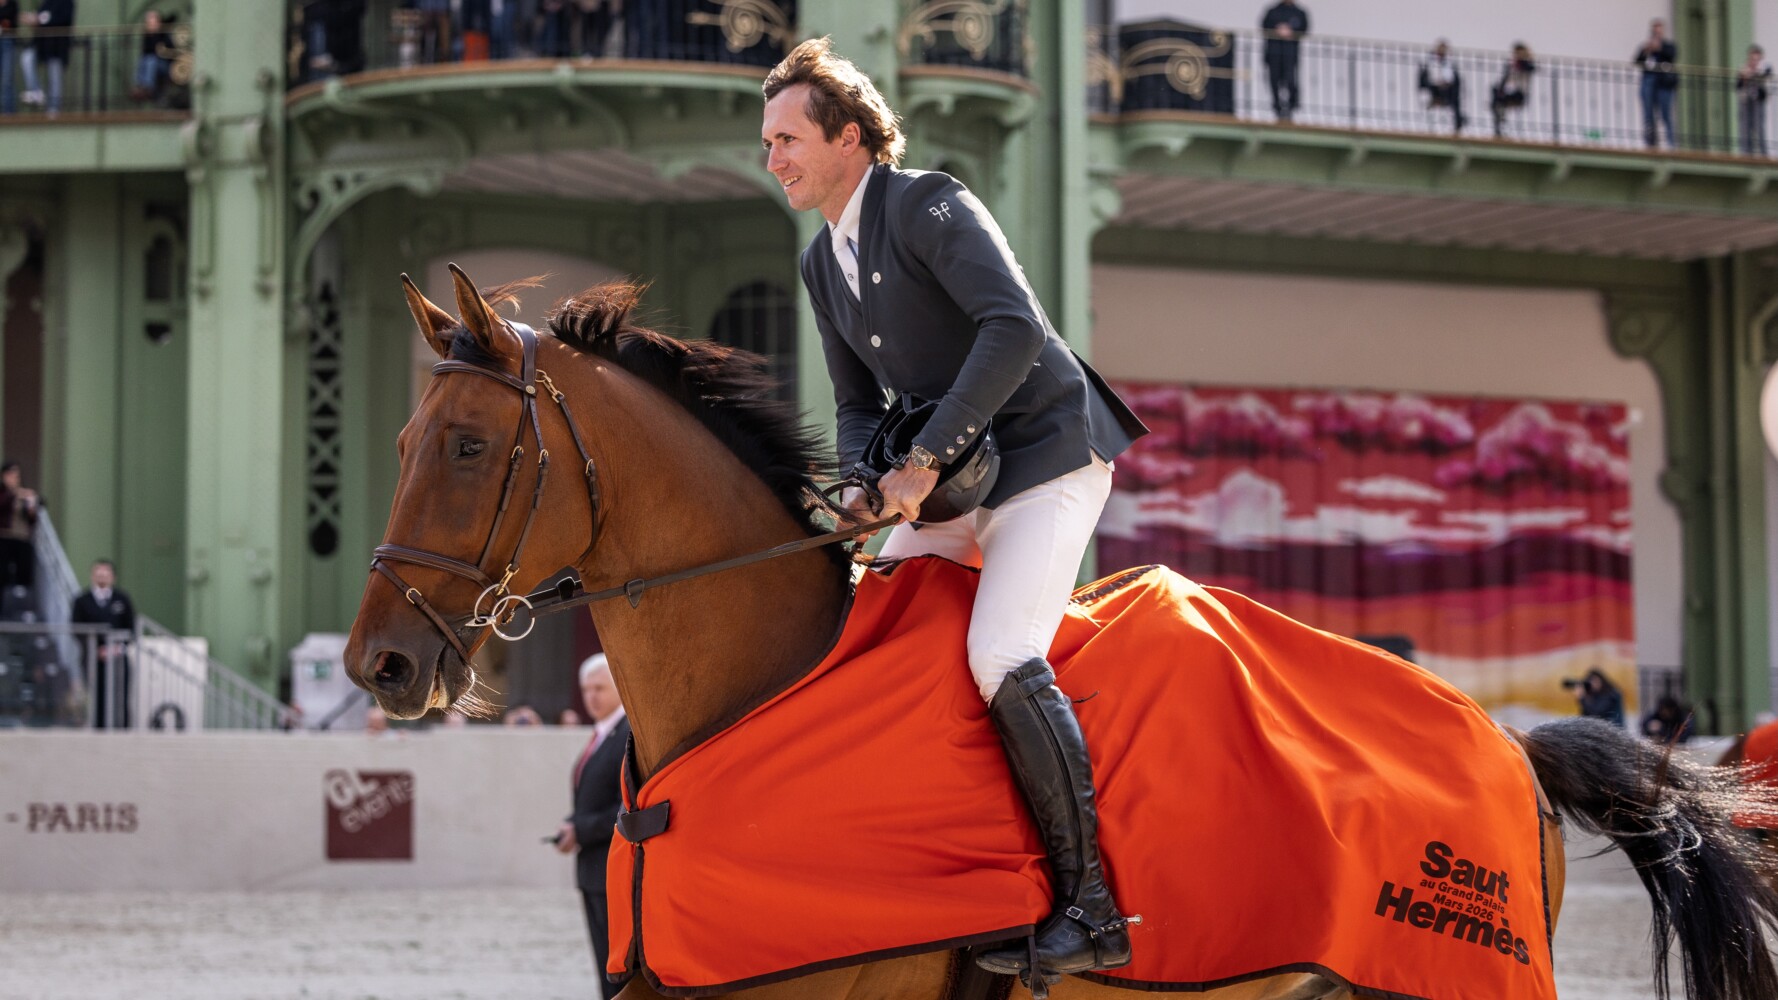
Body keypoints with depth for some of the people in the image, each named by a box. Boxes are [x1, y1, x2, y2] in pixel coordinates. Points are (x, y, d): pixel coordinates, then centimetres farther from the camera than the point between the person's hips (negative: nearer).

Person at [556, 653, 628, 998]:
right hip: (594, 872, 10)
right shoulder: (601, 735, 15)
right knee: (607, 967, 12)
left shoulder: (632, 737, -15)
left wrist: (581, 830, -17)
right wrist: (571, 828, 4)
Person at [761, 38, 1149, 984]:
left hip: (1047, 456, -9)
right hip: (949, 487, 9)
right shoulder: (822, 263, 13)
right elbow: (858, 402, 18)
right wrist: (865, 483, -4)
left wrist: (926, 457, -28)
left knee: (1002, 657, -24)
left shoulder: (930, 207, -14)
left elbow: (1014, 329, -28)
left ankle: (1090, 908, -18)